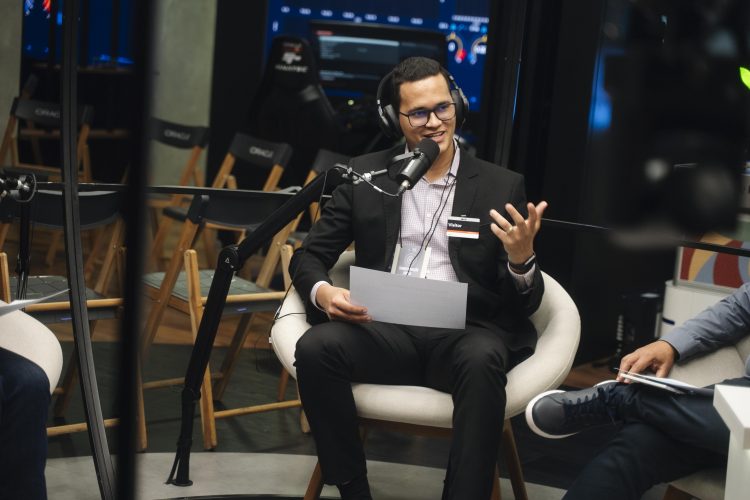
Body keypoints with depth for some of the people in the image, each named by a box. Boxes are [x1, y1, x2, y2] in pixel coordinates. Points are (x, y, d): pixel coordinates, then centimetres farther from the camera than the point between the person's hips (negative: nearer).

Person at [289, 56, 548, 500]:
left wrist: (521, 259, -19)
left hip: (465, 331, -1)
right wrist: (322, 292, -14)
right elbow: (309, 256, 11)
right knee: (316, 347, -29)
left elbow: (526, 303, 6)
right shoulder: (365, 176, 10)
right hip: (388, 330, 2)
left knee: (483, 359, -36)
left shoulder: (502, 186, 7)